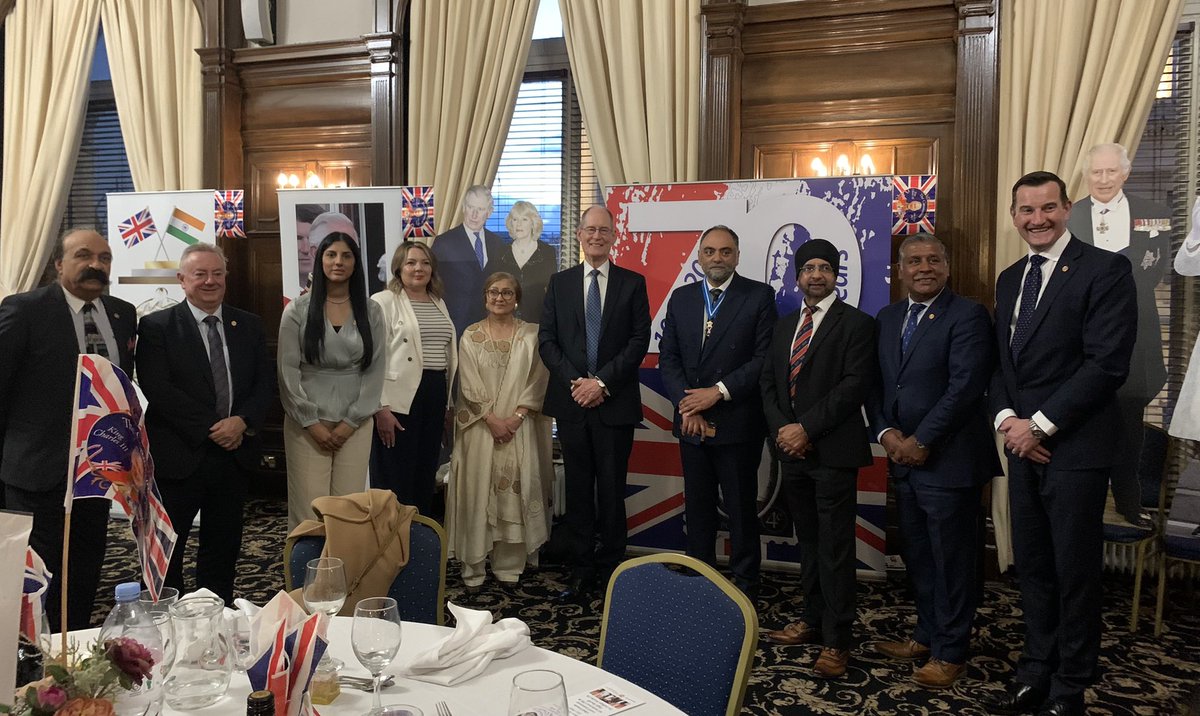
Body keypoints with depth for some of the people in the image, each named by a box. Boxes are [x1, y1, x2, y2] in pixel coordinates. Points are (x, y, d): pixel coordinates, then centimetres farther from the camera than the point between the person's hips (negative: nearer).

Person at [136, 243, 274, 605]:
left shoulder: (249, 326, 9)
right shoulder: (156, 327, -3)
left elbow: (265, 384, 6)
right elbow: (157, 388, -13)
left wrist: (243, 421, -13)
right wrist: (212, 427, -16)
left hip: (235, 453, 4)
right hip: (179, 456, -4)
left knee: (223, 549, 14)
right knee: (166, 551, 5)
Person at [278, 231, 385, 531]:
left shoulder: (371, 312, 5)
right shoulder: (298, 310, 0)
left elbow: (376, 371, 3)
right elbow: (288, 371, -2)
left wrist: (351, 422, -4)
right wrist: (311, 423, -7)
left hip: (354, 423, 2)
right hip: (307, 423, -1)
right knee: (308, 509, -3)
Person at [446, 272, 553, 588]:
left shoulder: (531, 334, 5)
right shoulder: (471, 335, 5)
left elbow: (537, 380, 0)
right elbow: (469, 384, -1)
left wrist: (516, 417, -11)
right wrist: (492, 419, -12)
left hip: (519, 427, 0)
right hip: (480, 426, 0)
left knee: (515, 490, 0)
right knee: (477, 490, 0)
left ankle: (510, 565, 9)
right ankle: (474, 565, 9)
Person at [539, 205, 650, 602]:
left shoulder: (633, 283, 4)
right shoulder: (559, 283, 10)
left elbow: (639, 340, -3)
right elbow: (546, 340, 5)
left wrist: (602, 382, -12)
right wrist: (575, 382, -9)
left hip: (615, 402, -2)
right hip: (571, 400, 2)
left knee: (612, 488, 4)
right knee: (578, 489, 7)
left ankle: (612, 566, 16)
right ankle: (581, 569, 15)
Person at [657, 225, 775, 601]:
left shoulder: (759, 295, -2)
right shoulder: (681, 297, 10)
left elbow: (765, 357, -10)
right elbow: (668, 357, 7)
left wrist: (719, 391, -15)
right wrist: (687, 405, -7)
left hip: (737, 423, -4)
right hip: (691, 422, 4)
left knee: (741, 508, 6)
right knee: (697, 507, 12)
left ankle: (745, 584, 20)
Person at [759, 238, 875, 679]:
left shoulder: (855, 324, -3)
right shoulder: (784, 326, 17)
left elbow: (855, 385, -13)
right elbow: (769, 382, 13)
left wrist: (806, 428, -16)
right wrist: (782, 429, -4)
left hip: (833, 450, -6)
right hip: (792, 449, 6)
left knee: (835, 548, -2)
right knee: (808, 542, 15)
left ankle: (836, 641, 6)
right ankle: (813, 620, 27)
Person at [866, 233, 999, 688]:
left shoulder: (967, 316, -9)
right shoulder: (887, 319, 11)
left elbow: (965, 387, -17)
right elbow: (876, 384, 11)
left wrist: (920, 441, -17)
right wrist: (886, 433, -5)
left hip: (948, 460, -6)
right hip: (903, 459, 6)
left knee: (951, 560, 5)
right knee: (917, 556, 16)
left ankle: (950, 652, 18)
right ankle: (926, 634, 32)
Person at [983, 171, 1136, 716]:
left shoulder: (1104, 269, -8)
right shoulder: (1010, 279, 14)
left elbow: (1108, 363, -16)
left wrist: (1040, 424, -15)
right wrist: (1006, 418, -4)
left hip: (1075, 445, -6)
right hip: (1023, 442, 6)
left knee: (1075, 570, 5)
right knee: (1032, 565, 13)